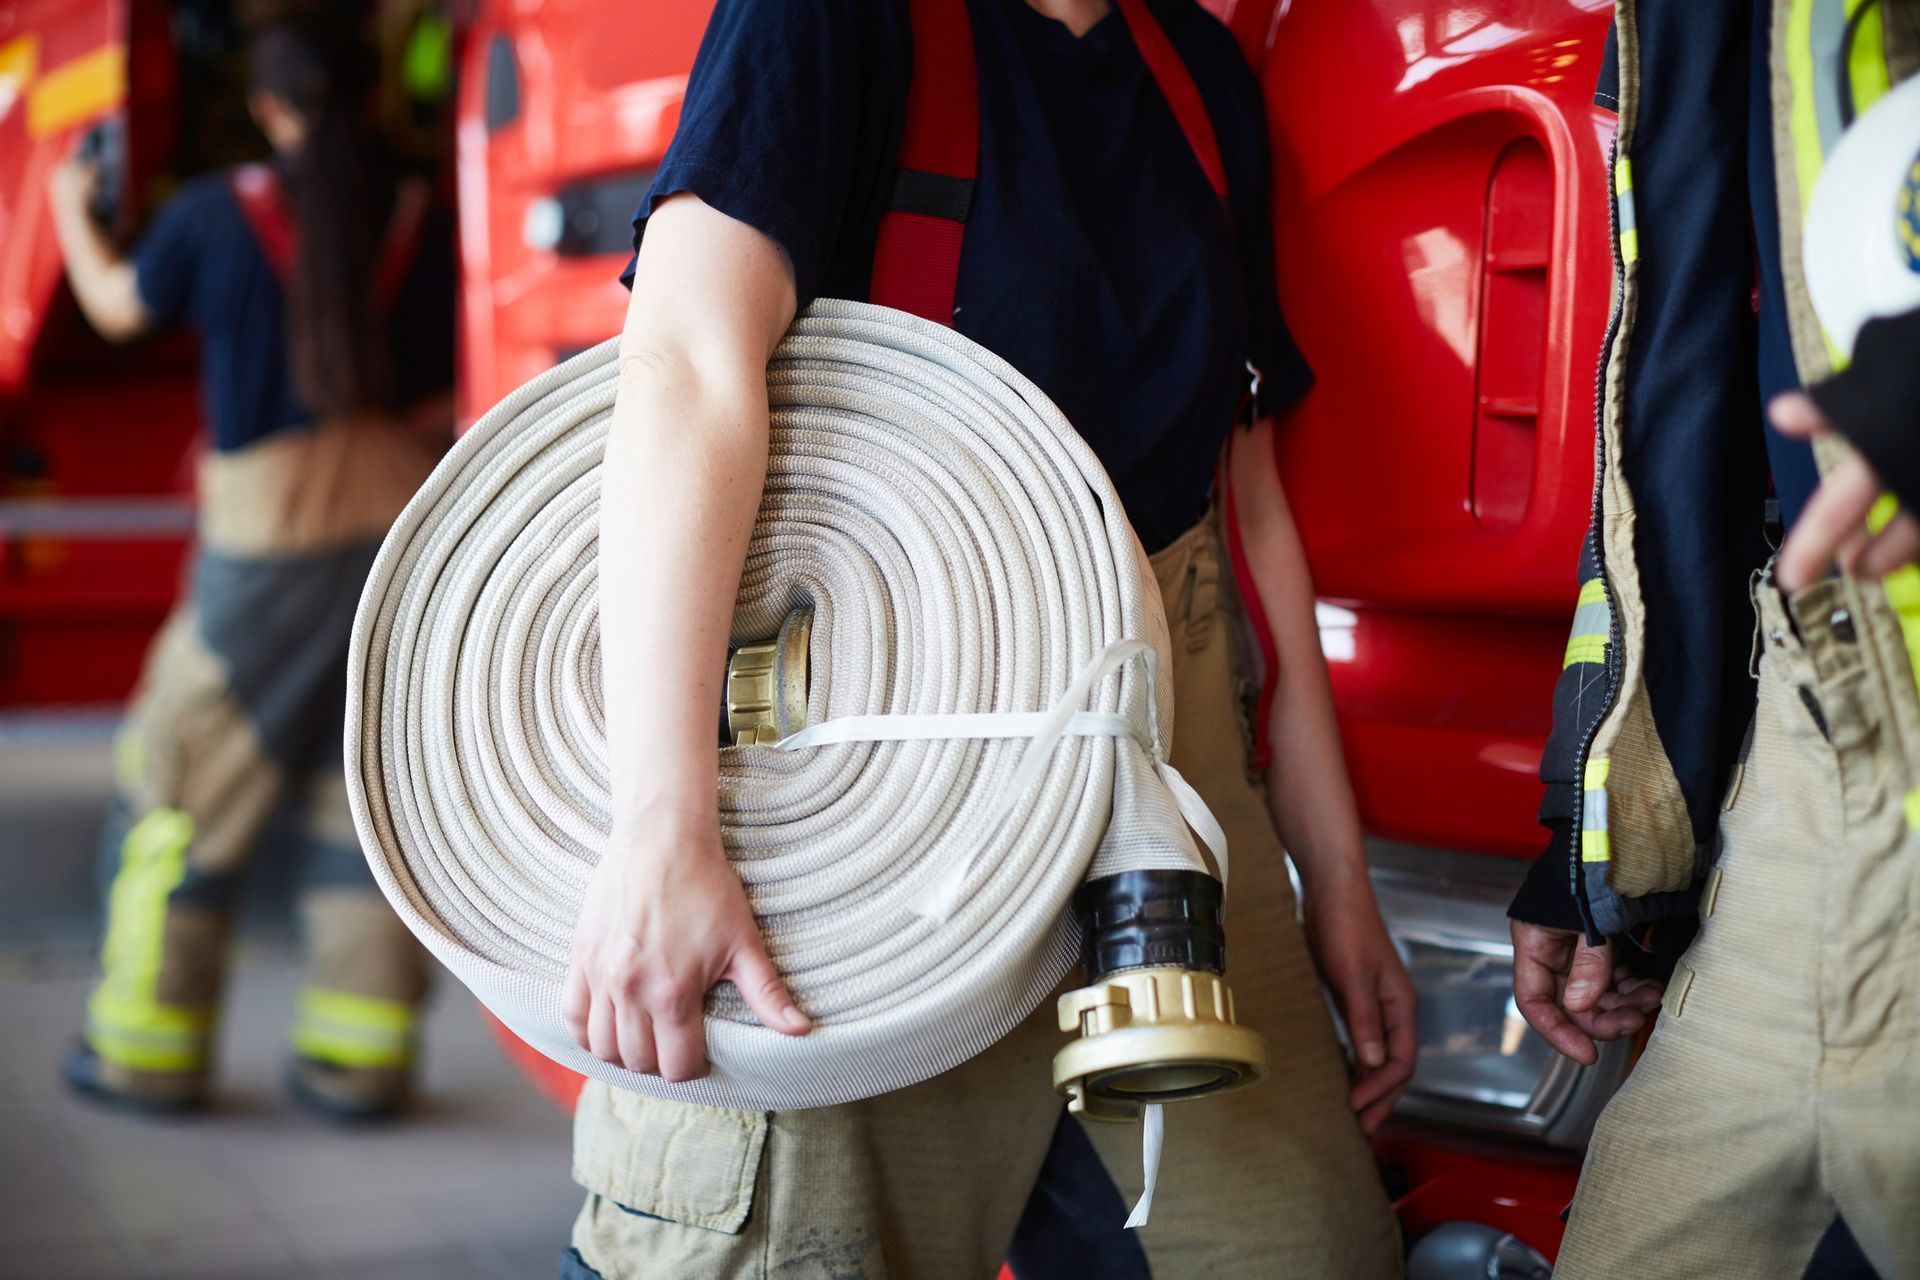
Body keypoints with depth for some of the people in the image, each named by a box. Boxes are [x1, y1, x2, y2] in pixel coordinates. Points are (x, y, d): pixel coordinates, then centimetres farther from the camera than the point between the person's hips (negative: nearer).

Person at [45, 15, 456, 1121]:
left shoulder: (216, 214, -3)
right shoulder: (420, 220, 1)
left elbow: (119, 308, 15)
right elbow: (444, 382, 4)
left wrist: (70, 211, 33)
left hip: (269, 532, -2)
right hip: (400, 509, 3)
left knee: (190, 779, 10)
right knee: (372, 785, 9)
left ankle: (149, 1048, 15)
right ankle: (361, 1057, 10)